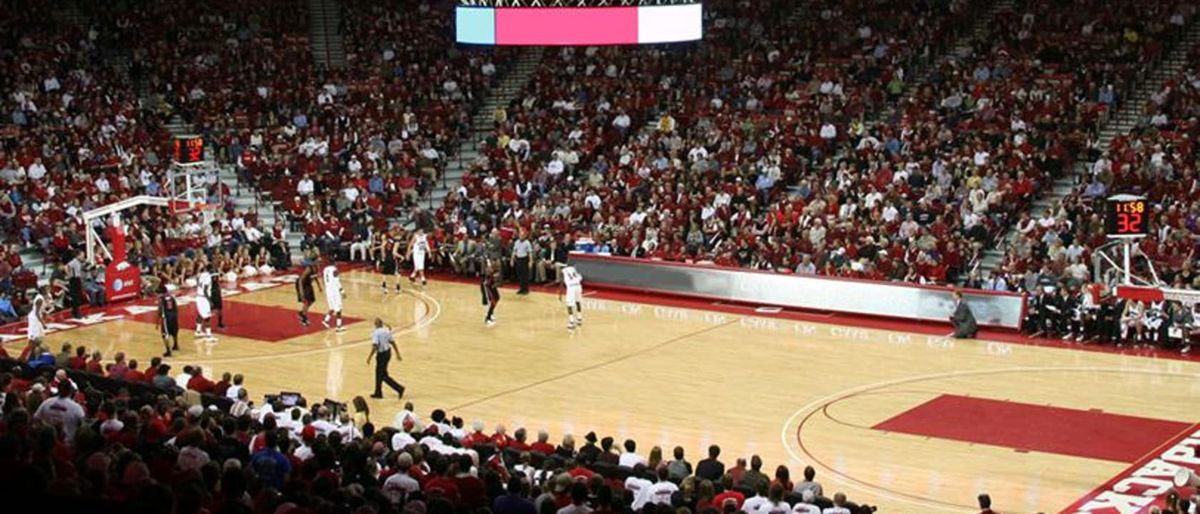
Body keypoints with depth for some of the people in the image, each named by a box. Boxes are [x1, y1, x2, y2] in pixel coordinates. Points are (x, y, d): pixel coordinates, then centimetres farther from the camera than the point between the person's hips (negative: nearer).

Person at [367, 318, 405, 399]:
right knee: (379, 373, 19)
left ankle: (399, 388, -6)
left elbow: (375, 346, -25)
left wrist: (369, 357, -19)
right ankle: (378, 393, 25)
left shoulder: (376, 333, -18)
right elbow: (392, 342, 9)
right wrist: (397, 353, 15)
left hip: (382, 354, -8)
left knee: (383, 375, 1)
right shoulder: (386, 330, 4)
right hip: (388, 352, 8)